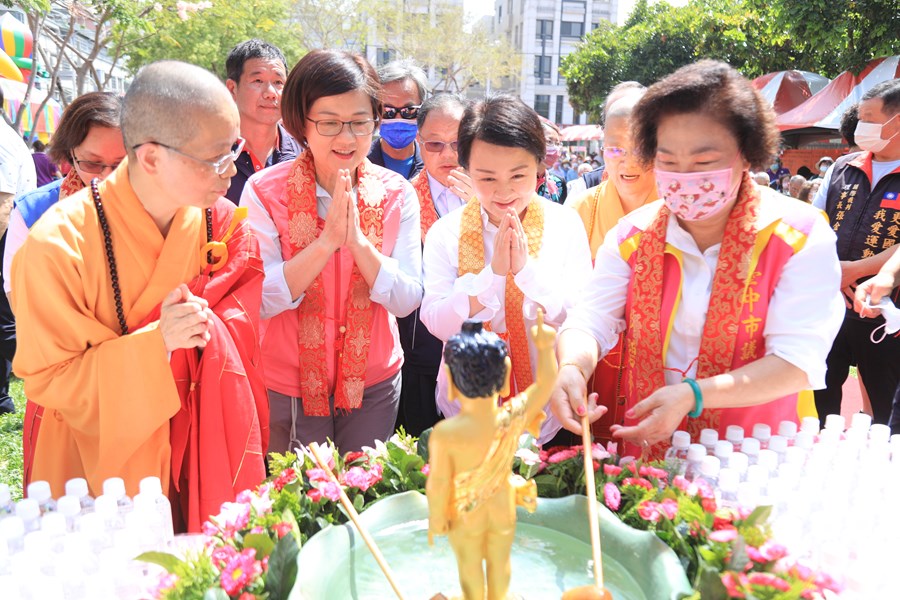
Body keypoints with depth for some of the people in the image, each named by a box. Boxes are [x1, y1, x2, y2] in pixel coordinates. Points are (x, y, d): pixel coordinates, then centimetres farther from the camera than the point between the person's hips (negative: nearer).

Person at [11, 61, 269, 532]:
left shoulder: (226, 224, -9)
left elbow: (240, 330, -1)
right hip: (102, 461, -3)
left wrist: (204, 329, -24)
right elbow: (49, 379, -15)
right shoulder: (60, 245, -21)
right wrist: (155, 344, -29)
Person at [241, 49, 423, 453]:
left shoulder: (397, 195, -6)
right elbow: (262, 301, -17)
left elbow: (406, 301, -11)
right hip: (288, 385, -1)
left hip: (373, 383, 2)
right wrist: (327, 241, -28)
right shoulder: (264, 192, -12)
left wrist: (357, 239, -25)